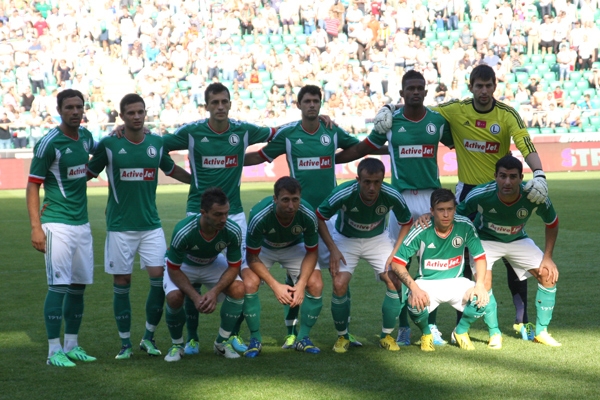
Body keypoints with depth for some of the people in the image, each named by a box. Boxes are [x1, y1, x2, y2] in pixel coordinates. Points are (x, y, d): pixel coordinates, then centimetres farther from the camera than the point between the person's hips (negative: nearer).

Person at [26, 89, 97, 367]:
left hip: (82, 222, 7)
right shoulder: (49, 143, -11)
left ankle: (72, 346, 20)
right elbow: (33, 185, -10)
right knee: (59, 286, -9)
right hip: (57, 225, -7)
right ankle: (54, 351, -4)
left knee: (79, 286, 10)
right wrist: (35, 227, -17)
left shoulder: (85, 136, 9)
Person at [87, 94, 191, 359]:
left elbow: (172, 170, 22)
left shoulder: (157, 143, 5)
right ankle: (125, 343, 14)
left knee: (159, 277, -6)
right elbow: (88, 173, 5)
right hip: (120, 226, -2)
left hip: (151, 224, 2)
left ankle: (149, 337, 11)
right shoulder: (109, 145, -4)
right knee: (121, 284, 2)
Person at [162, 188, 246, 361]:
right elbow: (173, 269, -25)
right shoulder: (183, 231, -37)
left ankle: (222, 342, -2)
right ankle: (177, 345, -2)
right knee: (174, 297, -31)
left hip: (213, 263, 2)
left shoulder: (233, 231, -30)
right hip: (183, 265, -2)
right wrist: (195, 297, -34)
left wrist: (215, 291, -33)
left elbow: (234, 267, -17)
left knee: (238, 289, -24)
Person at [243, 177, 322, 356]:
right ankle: (255, 339, -7)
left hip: (294, 247, 2)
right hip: (262, 247, -2)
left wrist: (301, 284, -27)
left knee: (316, 285, -18)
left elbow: (311, 252, -15)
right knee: (249, 284, -27)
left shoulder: (308, 216, -31)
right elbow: (252, 258, -25)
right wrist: (276, 286, -33)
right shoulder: (259, 216, -38)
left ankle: (303, 337, 3)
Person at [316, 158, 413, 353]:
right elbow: (319, 218, -15)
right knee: (339, 284, -21)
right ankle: (342, 337, 3)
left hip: (378, 239, 2)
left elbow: (407, 223, -7)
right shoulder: (343, 194, -32)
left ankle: (387, 335, 4)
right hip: (345, 239, -1)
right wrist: (333, 249, -20)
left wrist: (395, 253, -15)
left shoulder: (392, 196, -26)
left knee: (395, 281, -17)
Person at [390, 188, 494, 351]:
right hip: (427, 283, -2)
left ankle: (461, 331, 10)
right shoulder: (421, 231, -18)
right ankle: (426, 334, 5)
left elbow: (480, 257, -2)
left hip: (456, 282, 2)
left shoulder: (465, 226, -13)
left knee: (485, 301, -25)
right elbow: (397, 263, -16)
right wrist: (414, 288, -30)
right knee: (416, 306, -35)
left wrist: (480, 284, -18)